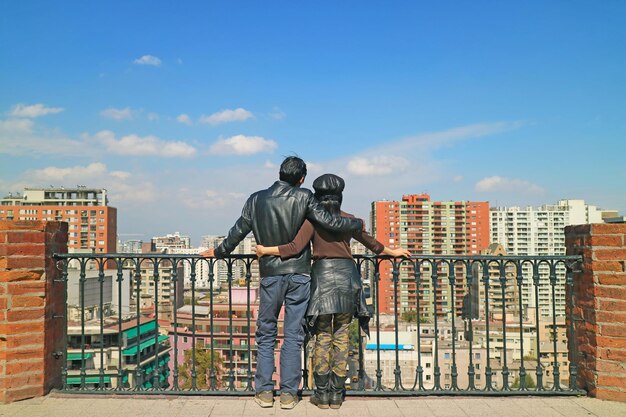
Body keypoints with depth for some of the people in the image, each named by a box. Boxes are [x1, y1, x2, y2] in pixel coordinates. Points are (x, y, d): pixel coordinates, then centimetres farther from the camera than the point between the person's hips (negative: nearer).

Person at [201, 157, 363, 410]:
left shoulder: (256, 199, 2)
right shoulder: (303, 197, -6)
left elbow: (238, 231, 9)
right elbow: (329, 222, -8)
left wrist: (218, 252, 25)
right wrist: (358, 224, 10)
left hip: (270, 275, 2)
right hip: (299, 275, -1)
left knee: (266, 334, 13)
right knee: (293, 335, 6)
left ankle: (264, 391, 14)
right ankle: (288, 393, 10)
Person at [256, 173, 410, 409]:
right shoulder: (349, 220, 10)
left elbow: (295, 248, -11)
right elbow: (371, 243, 22)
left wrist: (265, 250, 1)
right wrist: (392, 252, 39)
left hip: (323, 276, -2)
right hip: (347, 276, 3)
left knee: (323, 337, 6)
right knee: (341, 337, 8)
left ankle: (322, 394, 8)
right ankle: (336, 394, 11)